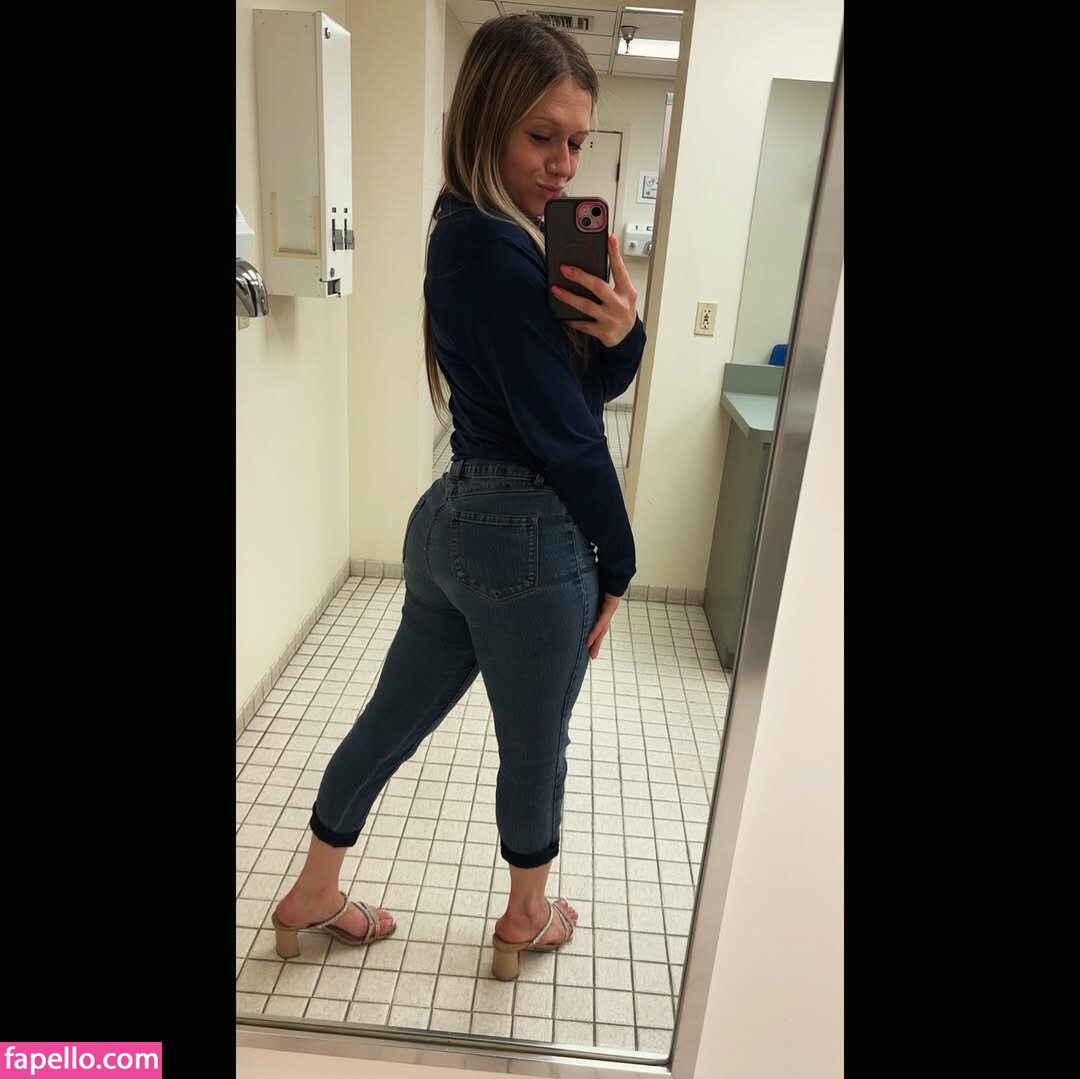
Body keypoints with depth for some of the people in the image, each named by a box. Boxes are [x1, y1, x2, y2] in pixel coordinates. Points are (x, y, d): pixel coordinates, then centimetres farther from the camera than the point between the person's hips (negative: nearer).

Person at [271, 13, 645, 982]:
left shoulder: (470, 237, 10)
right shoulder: (500, 253, -19)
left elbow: (592, 387, 7)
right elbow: (565, 430, -16)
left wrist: (619, 334, -15)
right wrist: (617, 562, -5)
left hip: (453, 525, 9)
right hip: (531, 541, -9)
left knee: (394, 717, 20)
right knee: (534, 747, 14)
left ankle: (312, 898, 41)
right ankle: (528, 922, 41)